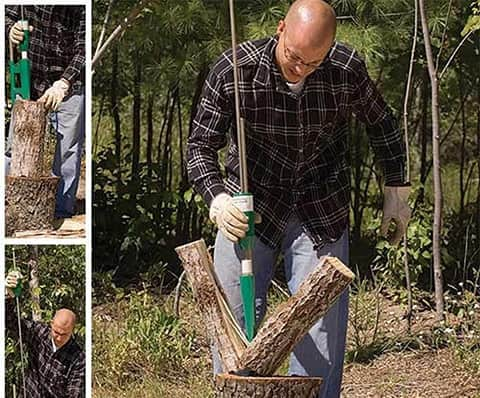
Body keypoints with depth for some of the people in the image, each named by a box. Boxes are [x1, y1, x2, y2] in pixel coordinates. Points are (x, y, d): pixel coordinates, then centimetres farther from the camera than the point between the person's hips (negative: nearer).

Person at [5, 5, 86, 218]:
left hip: (69, 85, -3)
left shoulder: (81, 7, -19)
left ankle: (62, 214, 8)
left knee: (67, 152, -1)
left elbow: (83, 49, -20)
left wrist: (63, 83, -33)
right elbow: (7, 14, 2)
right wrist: (11, 28, -23)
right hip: (29, 80, 3)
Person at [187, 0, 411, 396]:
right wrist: (218, 199, -31)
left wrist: (397, 192, 11)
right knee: (233, 319, 2)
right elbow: (200, 146, -13)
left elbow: (382, 124, 6)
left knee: (321, 326, 0)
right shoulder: (234, 71, -19)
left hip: (322, 215, 0)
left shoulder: (348, 70, -15)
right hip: (249, 210, 0)